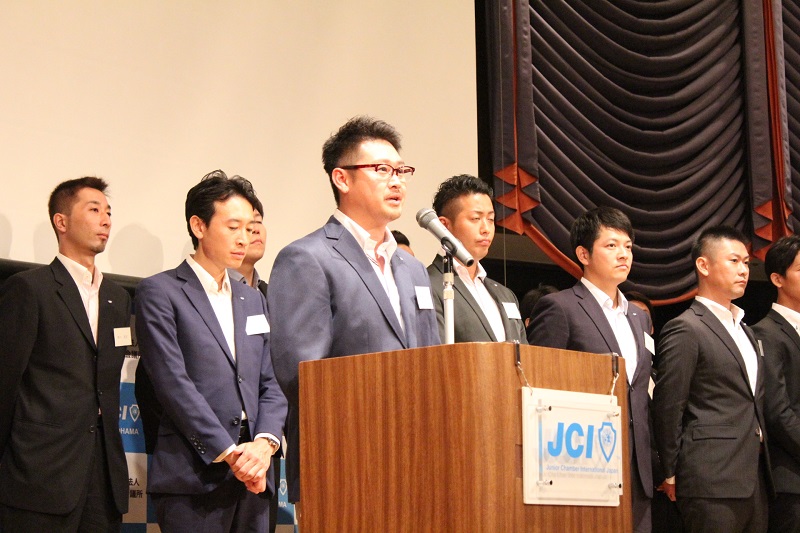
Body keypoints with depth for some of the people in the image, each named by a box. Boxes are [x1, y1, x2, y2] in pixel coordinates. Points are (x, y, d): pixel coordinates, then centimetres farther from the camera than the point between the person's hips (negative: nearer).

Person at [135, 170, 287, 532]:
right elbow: (173, 383, -9)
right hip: (192, 478, -5)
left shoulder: (253, 300, 20)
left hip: (252, 477, 6)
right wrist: (229, 453, -13)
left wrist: (264, 442, -4)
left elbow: (270, 384, 15)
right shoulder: (159, 293, 0)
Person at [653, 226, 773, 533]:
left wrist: (761, 467, 14)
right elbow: (667, 408, -8)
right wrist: (672, 475, -5)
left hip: (755, 481, 8)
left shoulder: (744, 330, 20)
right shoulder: (685, 329, -8)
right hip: (712, 483, -8)